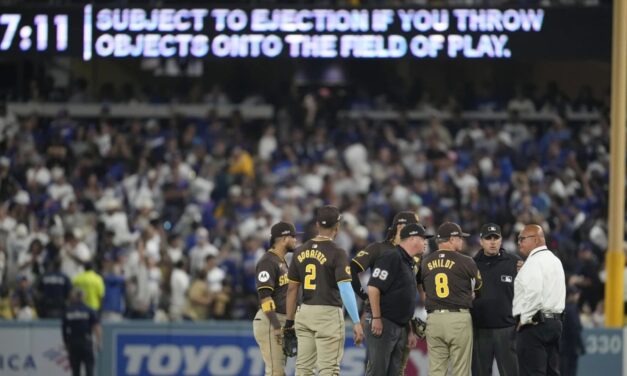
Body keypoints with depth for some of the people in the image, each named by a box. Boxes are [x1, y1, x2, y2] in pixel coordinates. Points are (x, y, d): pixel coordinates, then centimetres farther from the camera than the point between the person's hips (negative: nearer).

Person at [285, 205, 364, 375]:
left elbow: (292, 288, 10)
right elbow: (345, 289, -18)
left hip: (305, 312, 6)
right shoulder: (336, 253, -10)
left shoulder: (301, 251, 7)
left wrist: (289, 320, 17)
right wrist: (356, 322, -19)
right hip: (329, 313, -6)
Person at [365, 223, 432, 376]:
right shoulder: (392, 258, -12)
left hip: (401, 327, 10)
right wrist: (376, 318, -20)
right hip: (383, 324, -10)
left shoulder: (410, 263, 18)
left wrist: (410, 330, 22)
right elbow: (373, 287, -18)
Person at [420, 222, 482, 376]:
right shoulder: (465, 262, -3)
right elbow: (478, 285, 12)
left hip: (433, 318, 3)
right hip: (459, 317, -3)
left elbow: (423, 290, 14)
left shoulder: (425, 262, 7)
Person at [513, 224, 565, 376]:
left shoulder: (534, 262, -12)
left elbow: (533, 292, -23)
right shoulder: (555, 260, 19)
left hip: (534, 324, -9)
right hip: (555, 321, 9)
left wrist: (524, 319, -15)